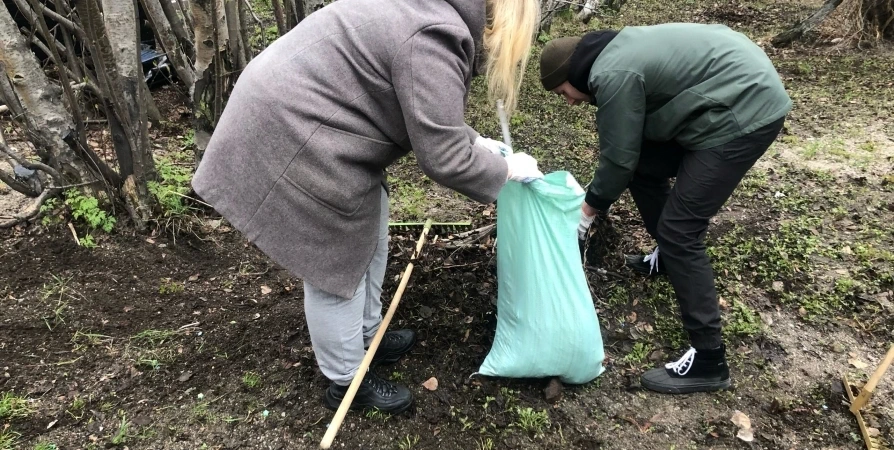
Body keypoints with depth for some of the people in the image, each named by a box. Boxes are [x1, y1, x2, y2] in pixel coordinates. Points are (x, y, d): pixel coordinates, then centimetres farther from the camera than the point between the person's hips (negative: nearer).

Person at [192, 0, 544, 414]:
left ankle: (366, 338, 39)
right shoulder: (433, 37, -23)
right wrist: (507, 169, -6)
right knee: (336, 266, 4)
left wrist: (476, 141, 17)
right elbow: (444, 159, -22)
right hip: (293, 141, -11)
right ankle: (347, 381, 25)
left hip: (296, 116, 11)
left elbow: (430, 116, 21)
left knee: (367, 237, 20)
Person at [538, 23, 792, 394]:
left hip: (746, 110, -11)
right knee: (643, 168, 18)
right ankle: (669, 258, 39)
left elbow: (619, 156, -11)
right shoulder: (615, 53, 13)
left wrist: (590, 207, 5)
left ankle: (708, 361, -5)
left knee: (678, 230, -12)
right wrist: (596, 197, 22)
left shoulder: (614, 75, -18)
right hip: (735, 97, 11)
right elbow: (628, 147, 20)